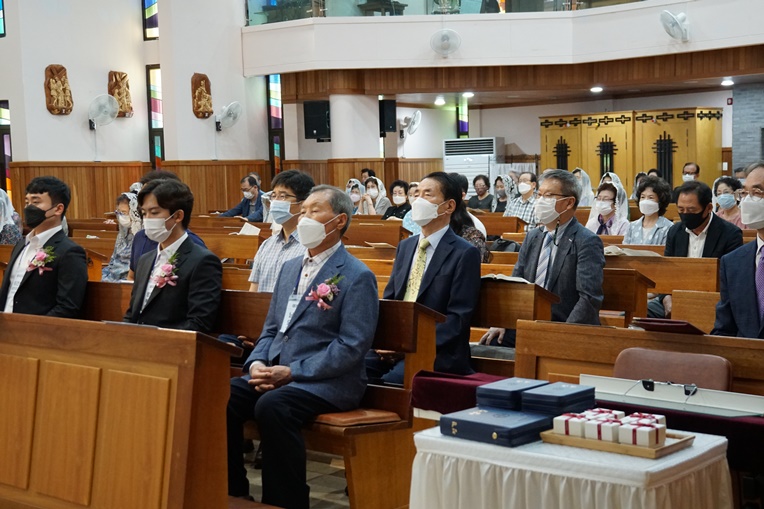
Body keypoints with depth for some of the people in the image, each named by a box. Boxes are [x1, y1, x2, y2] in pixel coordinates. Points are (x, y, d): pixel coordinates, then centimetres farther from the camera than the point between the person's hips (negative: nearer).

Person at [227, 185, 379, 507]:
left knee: (272, 406, -33)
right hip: (275, 374, 7)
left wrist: (292, 372, -18)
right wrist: (257, 363, -1)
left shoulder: (357, 277, -6)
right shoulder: (290, 268, 18)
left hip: (328, 383, -7)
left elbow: (352, 347, -14)